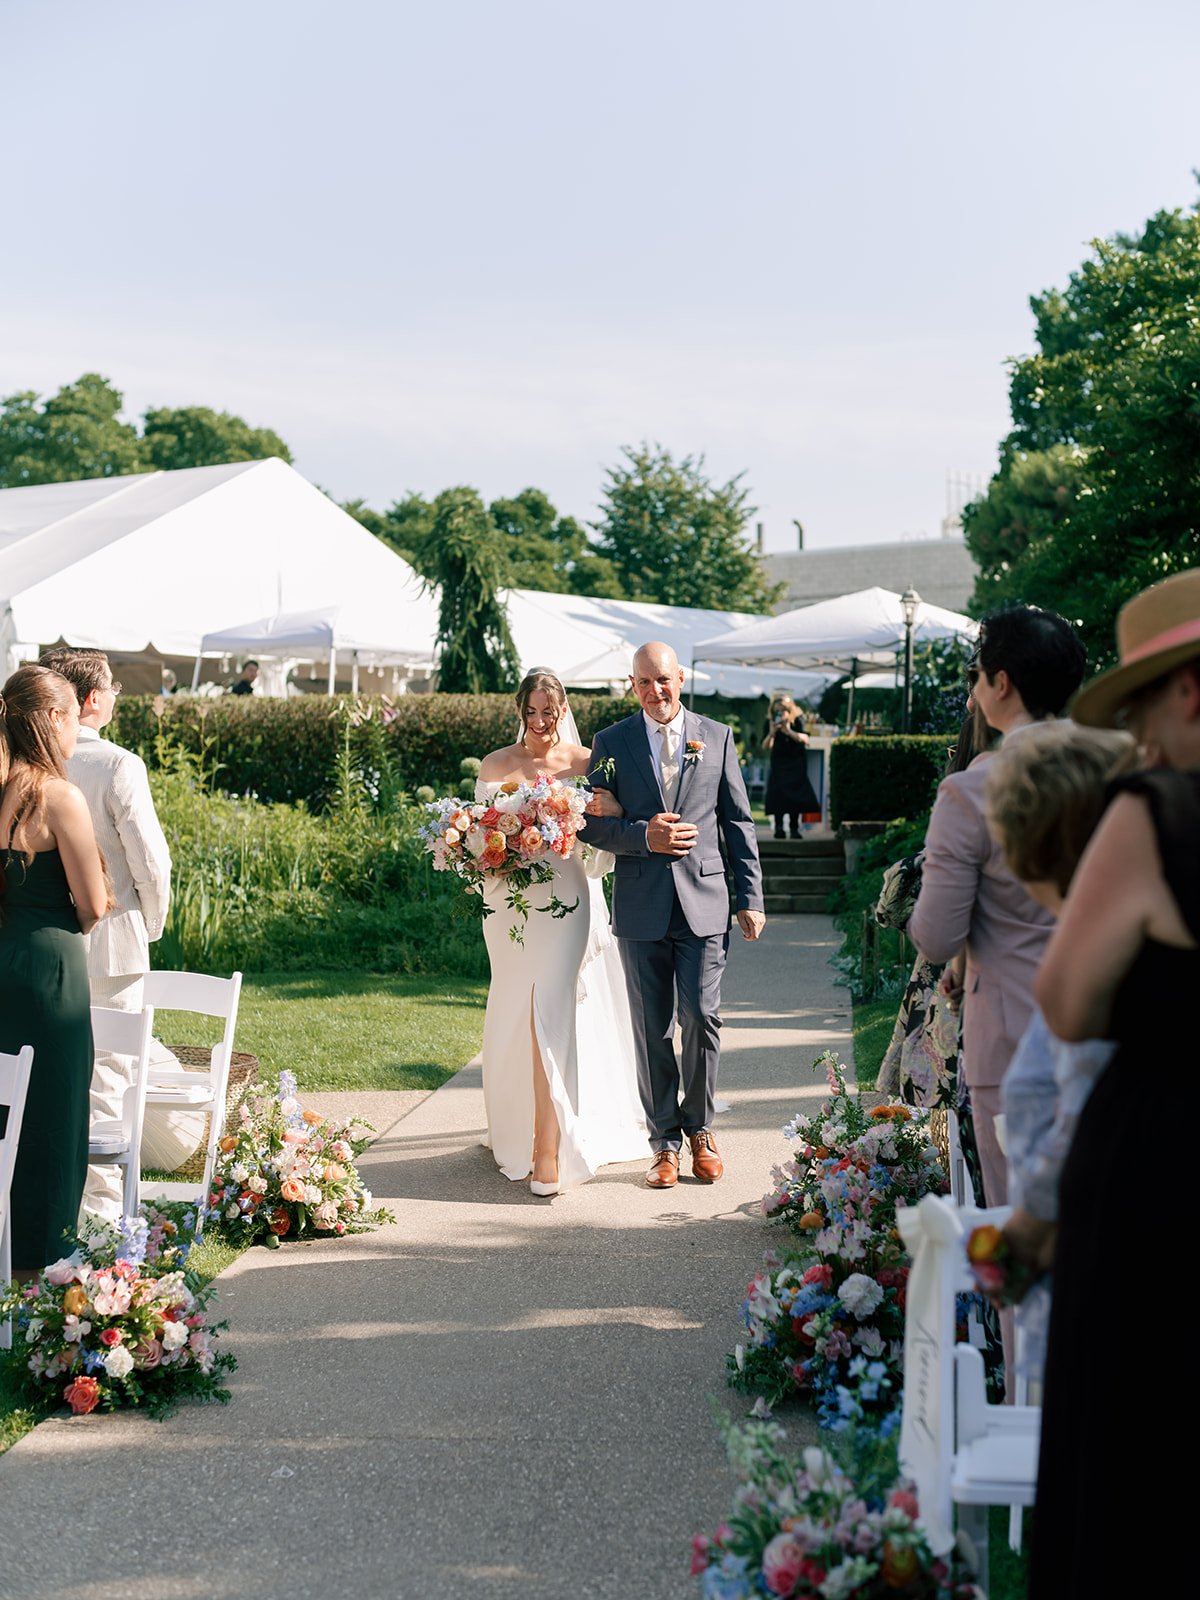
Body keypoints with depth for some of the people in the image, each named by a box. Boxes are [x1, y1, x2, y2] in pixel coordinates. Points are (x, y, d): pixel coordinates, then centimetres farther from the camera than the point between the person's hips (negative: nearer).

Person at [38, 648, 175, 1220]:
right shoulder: (118, 765, -15)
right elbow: (150, 862, -14)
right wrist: (150, 926, 3)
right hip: (107, 942, -5)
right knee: (104, 1073, 3)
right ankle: (98, 1204, 9)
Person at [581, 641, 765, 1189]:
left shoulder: (716, 737, 7)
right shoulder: (611, 743, 5)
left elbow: (738, 822, 8)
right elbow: (592, 823, 4)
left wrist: (751, 898, 3)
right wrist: (642, 836, -14)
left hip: (703, 900, 0)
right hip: (640, 906, 0)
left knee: (702, 1017, -4)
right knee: (652, 1029, 5)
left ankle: (700, 1129, 18)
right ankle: (665, 1142, 17)